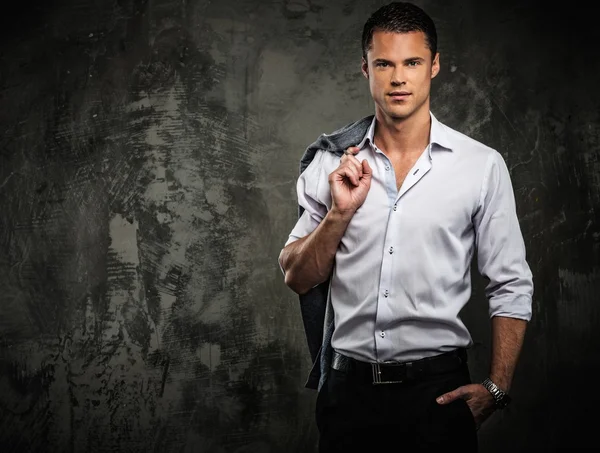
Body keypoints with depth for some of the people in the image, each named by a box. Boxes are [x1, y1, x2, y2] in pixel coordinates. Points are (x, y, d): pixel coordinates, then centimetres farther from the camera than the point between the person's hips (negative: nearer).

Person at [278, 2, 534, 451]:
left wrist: (496, 388, -7)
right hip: (348, 385, 2)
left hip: (438, 388, -1)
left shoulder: (483, 165, -3)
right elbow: (297, 277, 2)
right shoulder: (331, 162, 2)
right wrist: (340, 213, -13)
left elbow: (511, 286, 0)